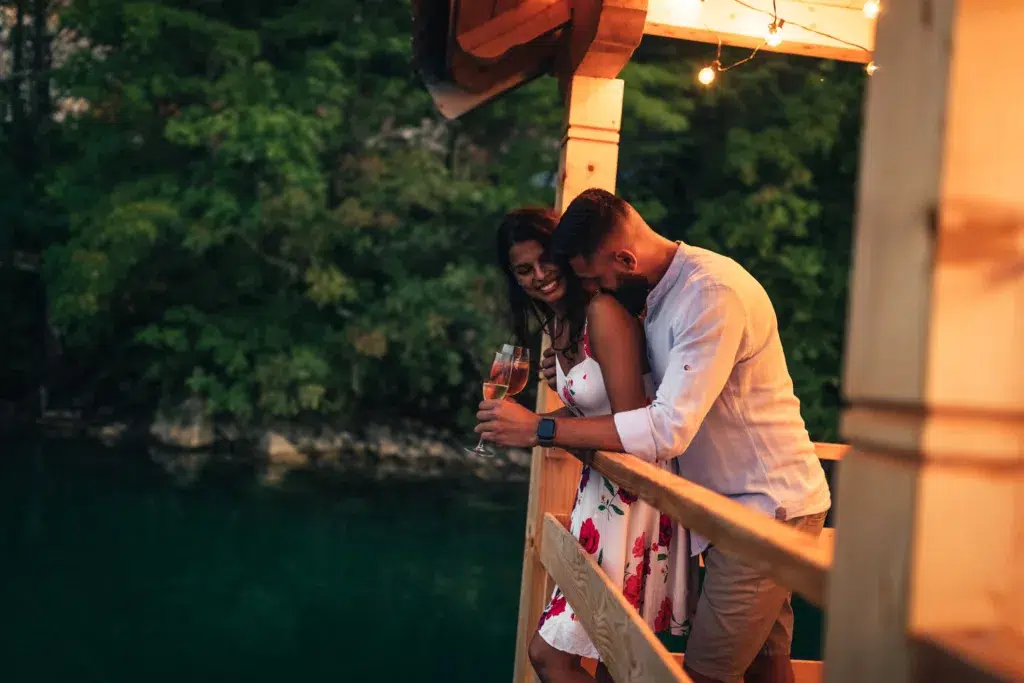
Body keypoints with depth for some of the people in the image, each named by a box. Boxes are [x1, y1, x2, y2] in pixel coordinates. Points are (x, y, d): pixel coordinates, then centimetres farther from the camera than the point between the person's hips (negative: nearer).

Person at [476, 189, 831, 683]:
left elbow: (669, 429, -29)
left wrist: (541, 429, -27)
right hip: (749, 502, 9)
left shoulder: (714, 294, -23)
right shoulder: (666, 291, 6)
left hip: (767, 507, -9)